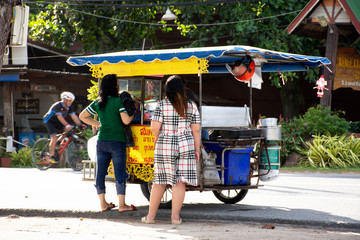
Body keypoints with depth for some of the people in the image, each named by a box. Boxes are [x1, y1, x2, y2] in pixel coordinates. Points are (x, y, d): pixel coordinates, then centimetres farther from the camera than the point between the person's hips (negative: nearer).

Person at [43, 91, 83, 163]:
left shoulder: (70, 107, -7)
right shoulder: (58, 105, -29)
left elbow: (74, 116, -13)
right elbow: (59, 117, -40)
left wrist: (80, 125, -27)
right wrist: (67, 125, -53)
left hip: (57, 122, 7)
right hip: (49, 121, -7)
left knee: (68, 130, -14)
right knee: (54, 138, -22)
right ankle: (52, 156, -13)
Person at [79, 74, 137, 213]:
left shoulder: (98, 102, 7)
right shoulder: (118, 101, -10)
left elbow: (83, 116, 13)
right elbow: (126, 120, -15)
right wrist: (133, 114, 4)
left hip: (101, 142, 5)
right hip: (117, 142, -5)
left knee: (100, 173, 8)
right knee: (120, 173, -1)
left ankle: (103, 204, 13)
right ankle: (122, 204, 0)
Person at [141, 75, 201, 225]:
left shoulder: (162, 105, -7)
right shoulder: (191, 106, 1)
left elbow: (154, 128, -11)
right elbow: (196, 130, 2)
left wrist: (157, 137, 11)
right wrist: (197, 150, 9)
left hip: (165, 146, -1)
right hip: (185, 145, 1)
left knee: (160, 182, 8)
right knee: (180, 181, 3)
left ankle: (150, 216, 14)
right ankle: (175, 216, 1)